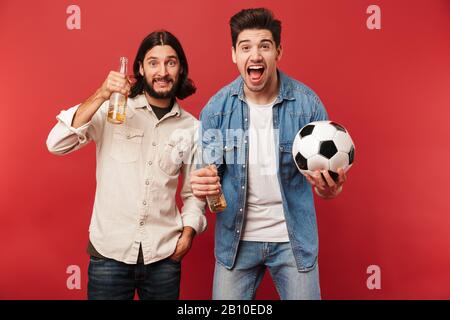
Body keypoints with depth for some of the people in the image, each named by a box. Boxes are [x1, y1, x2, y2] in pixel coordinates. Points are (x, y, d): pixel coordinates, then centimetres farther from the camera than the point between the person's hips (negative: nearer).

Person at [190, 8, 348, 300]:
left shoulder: (308, 103, -11)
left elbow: (324, 169, -4)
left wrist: (328, 187, -27)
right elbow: (207, 168, -2)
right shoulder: (216, 107, -8)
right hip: (236, 239, 1)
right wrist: (203, 184, -25)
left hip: (294, 239, -1)